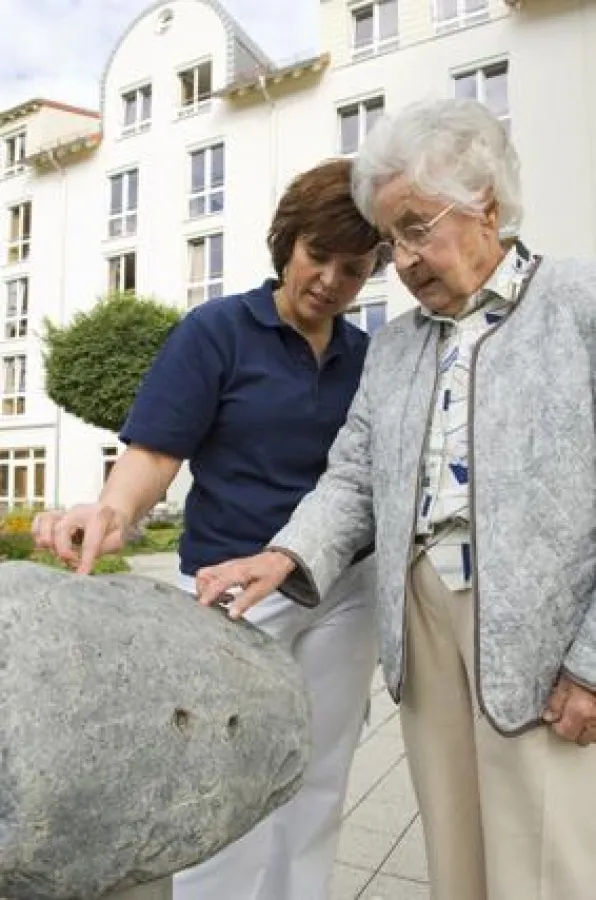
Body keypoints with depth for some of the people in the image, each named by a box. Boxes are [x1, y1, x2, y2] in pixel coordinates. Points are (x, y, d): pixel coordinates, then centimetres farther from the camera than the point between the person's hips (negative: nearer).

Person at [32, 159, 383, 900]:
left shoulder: (365, 355, 7)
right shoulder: (216, 330, -5)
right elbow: (156, 451, -10)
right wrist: (114, 510, -31)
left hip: (344, 590, 4)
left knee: (318, 783, 17)